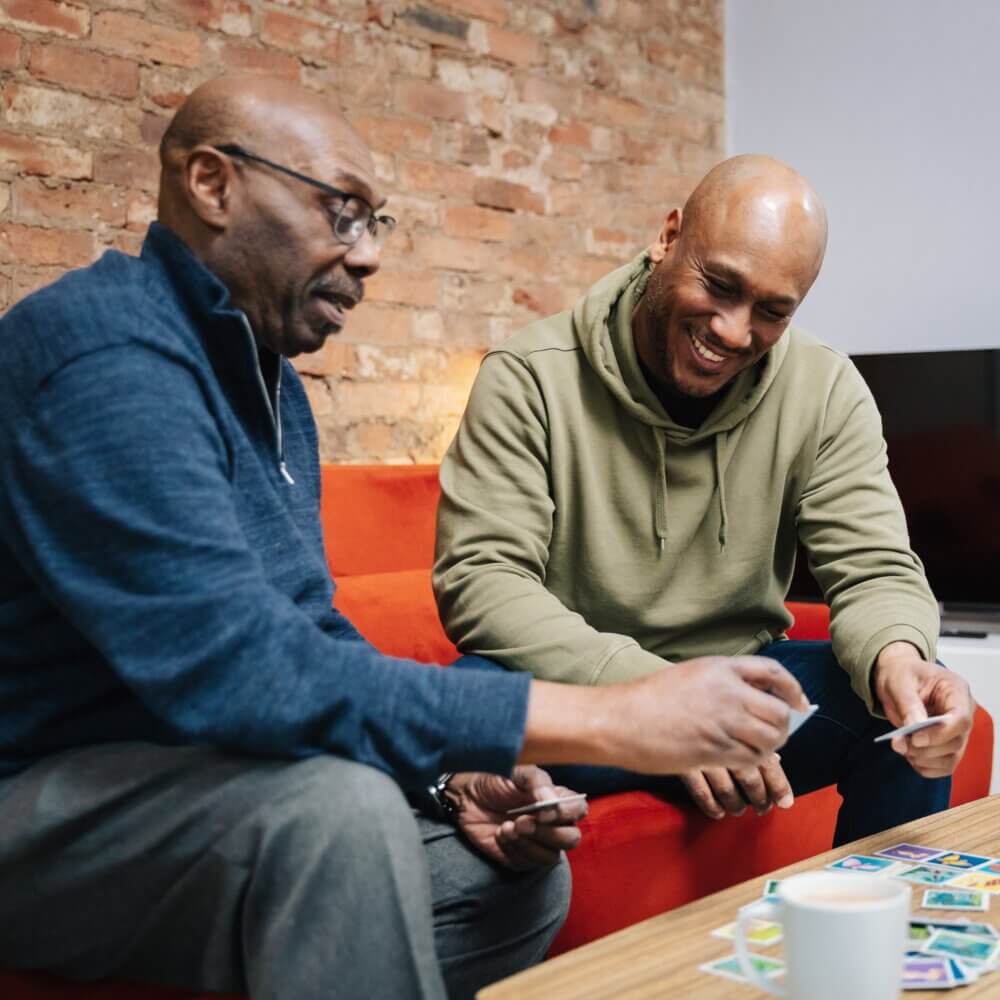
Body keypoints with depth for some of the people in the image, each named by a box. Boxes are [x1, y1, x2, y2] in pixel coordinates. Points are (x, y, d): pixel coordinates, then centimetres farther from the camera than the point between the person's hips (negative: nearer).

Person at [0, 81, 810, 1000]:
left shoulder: (269, 384, 10)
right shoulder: (105, 348, -22)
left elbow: (314, 633, 11)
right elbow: (232, 666, -33)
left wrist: (454, 778, -8)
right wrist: (607, 720, -33)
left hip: (193, 771, 9)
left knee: (520, 876, 3)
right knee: (339, 806, -34)